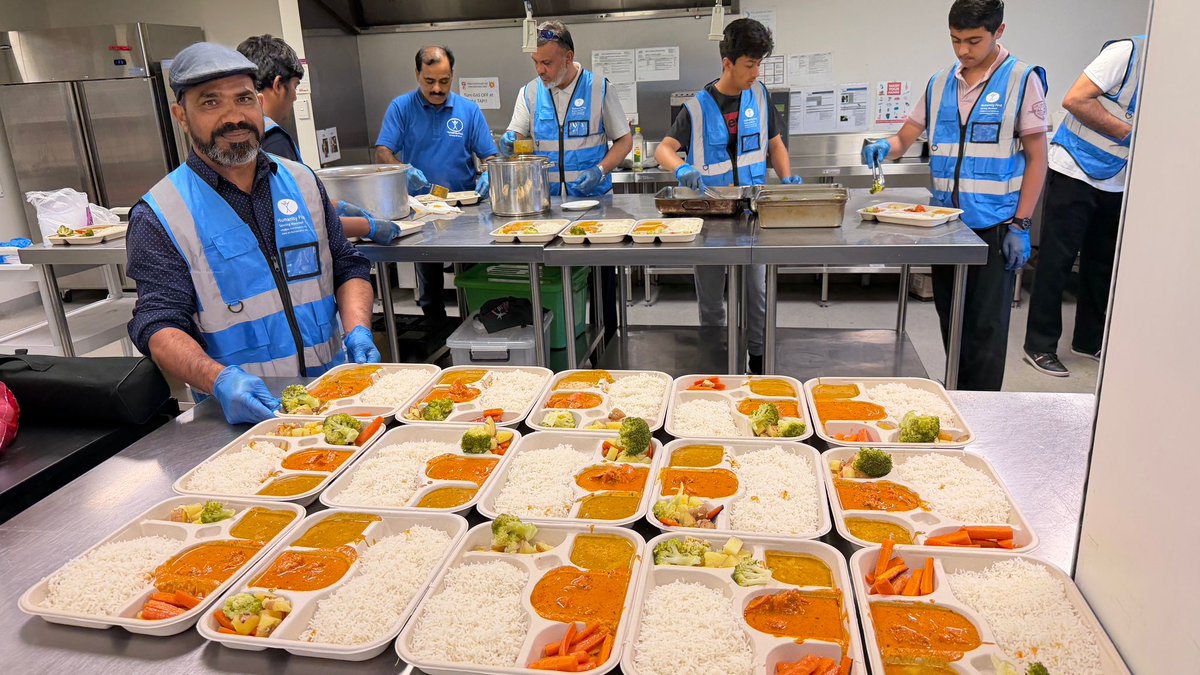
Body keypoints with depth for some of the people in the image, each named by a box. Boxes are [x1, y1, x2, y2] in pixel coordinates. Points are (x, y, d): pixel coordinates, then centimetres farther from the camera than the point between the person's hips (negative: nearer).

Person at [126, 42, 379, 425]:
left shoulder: (302, 181, 13)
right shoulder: (158, 216, 1)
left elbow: (348, 267, 16)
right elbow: (159, 326, -5)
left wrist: (357, 331, -4)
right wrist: (219, 380, -25)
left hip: (334, 392, 2)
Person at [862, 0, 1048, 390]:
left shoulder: (1022, 80, -4)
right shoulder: (940, 84, 8)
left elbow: (1036, 157, -5)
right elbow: (906, 137, 13)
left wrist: (1020, 225, -10)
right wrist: (885, 148, -12)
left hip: (994, 226, -5)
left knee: (986, 325, 0)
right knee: (950, 316, 13)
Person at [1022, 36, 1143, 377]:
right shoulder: (1128, 52, -11)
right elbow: (1075, 99, -16)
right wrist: (1127, 132, -15)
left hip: (1115, 183, 6)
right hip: (1074, 172, -6)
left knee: (1103, 263, 11)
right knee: (1056, 261, -3)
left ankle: (1089, 340, 25)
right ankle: (1040, 346, 6)